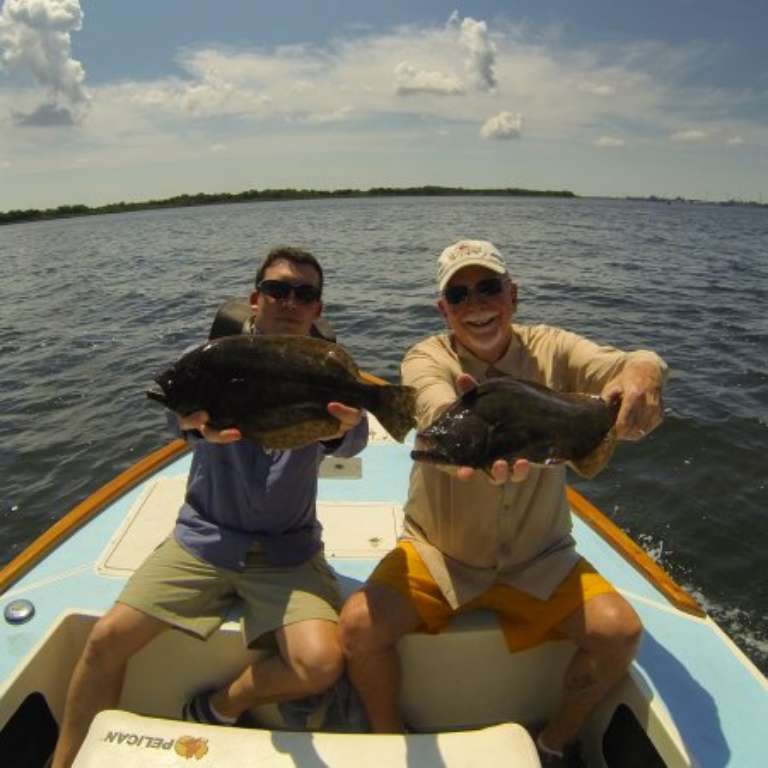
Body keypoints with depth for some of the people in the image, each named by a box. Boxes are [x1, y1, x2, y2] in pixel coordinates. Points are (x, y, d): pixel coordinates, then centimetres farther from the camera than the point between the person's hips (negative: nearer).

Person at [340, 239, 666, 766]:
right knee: (360, 624, -20)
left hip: (538, 559, 2)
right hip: (437, 553, -1)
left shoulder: (549, 349, -7)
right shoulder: (426, 358, -12)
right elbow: (437, 408, -35)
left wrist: (643, 371, -49)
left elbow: (622, 363, -25)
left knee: (620, 629, -17)